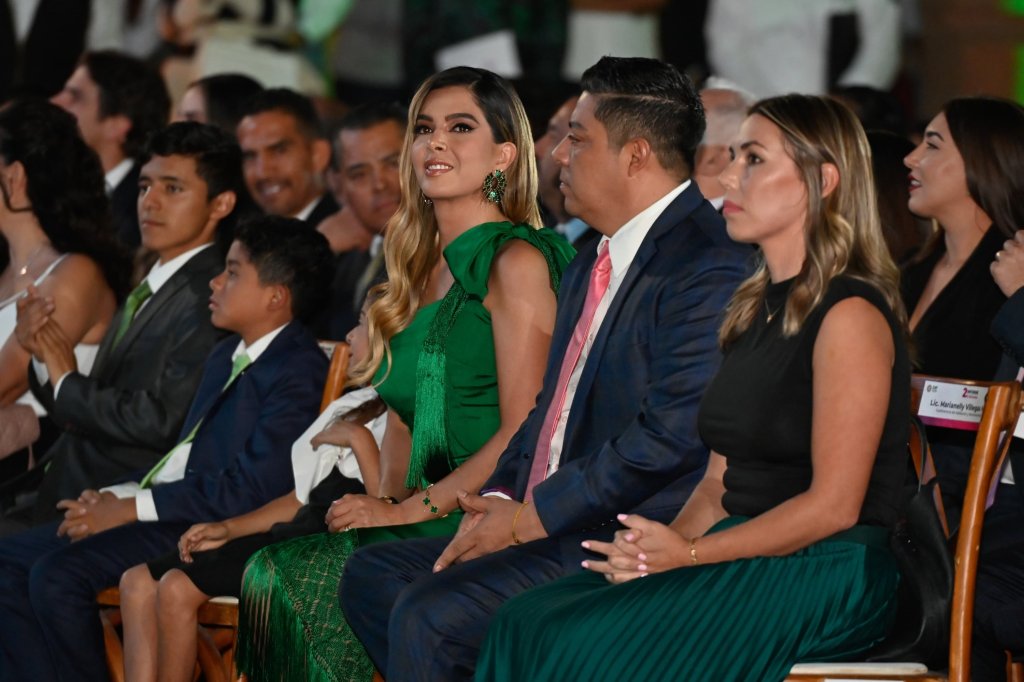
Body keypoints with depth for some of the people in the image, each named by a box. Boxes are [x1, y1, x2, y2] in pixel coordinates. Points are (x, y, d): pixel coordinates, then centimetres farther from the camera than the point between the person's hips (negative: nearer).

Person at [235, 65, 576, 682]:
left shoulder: (517, 261, -8)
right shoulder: (424, 267, 19)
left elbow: (523, 432, -14)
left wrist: (411, 509, -14)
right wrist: (387, 502, 3)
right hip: (427, 523, 7)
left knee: (295, 581, -23)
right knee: (271, 571, -15)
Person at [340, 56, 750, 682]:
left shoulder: (709, 269, -15)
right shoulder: (592, 267, 19)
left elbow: (672, 434, -23)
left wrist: (530, 518, -16)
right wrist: (498, 499, 2)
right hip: (552, 529, 10)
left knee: (428, 616, -22)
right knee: (372, 576, 6)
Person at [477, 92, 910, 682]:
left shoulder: (850, 314, -11)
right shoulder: (757, 308, 18)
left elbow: (833, 504, -15)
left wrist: (688, 553, -16)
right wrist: (665, 544, -4)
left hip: (824, 576, -8)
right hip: (743, 558, 8)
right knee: (525, 623, -13)